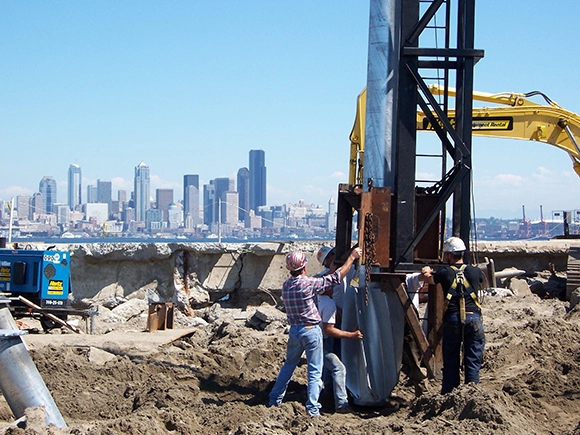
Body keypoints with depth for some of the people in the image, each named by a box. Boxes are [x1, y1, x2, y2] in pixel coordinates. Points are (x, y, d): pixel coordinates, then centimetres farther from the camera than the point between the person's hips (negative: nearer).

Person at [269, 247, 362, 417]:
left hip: (294, 331, 6)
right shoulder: (309, 283, -17)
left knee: (289, 365, 21)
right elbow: (335, 278, -14)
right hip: (311, 331, -6)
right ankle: (312, 408, 0)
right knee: (315, 371, 2)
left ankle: (275, 399, 28)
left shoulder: (286, 286, 2)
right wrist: (352, 258, -5)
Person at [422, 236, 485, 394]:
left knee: (451, 361, 10)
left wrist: (426, 272, 46)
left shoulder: (445, 273, 2)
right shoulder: (475, 271, 6)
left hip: (452, 319, 0)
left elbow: (430, 279, 22)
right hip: (473, 319, 0)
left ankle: (448, 395, 14)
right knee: (472, 362, 4)